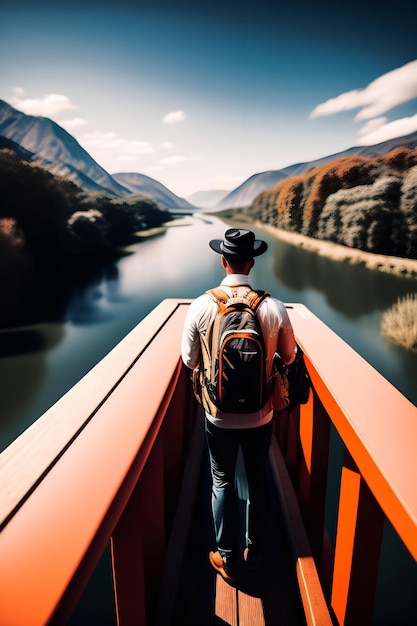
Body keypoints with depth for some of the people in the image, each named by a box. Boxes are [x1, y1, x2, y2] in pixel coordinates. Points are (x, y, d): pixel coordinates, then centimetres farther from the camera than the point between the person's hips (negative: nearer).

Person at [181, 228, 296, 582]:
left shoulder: (201, 306, -17)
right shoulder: (275, 308, -17)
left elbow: (190, 360, -7)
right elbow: (288, 357, -3)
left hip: (219, 415, 0)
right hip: (260, 414, 1)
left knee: (222, 482, 19)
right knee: (258, 480, 22)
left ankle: (227, 558, 36)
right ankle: (254, 550, 43)